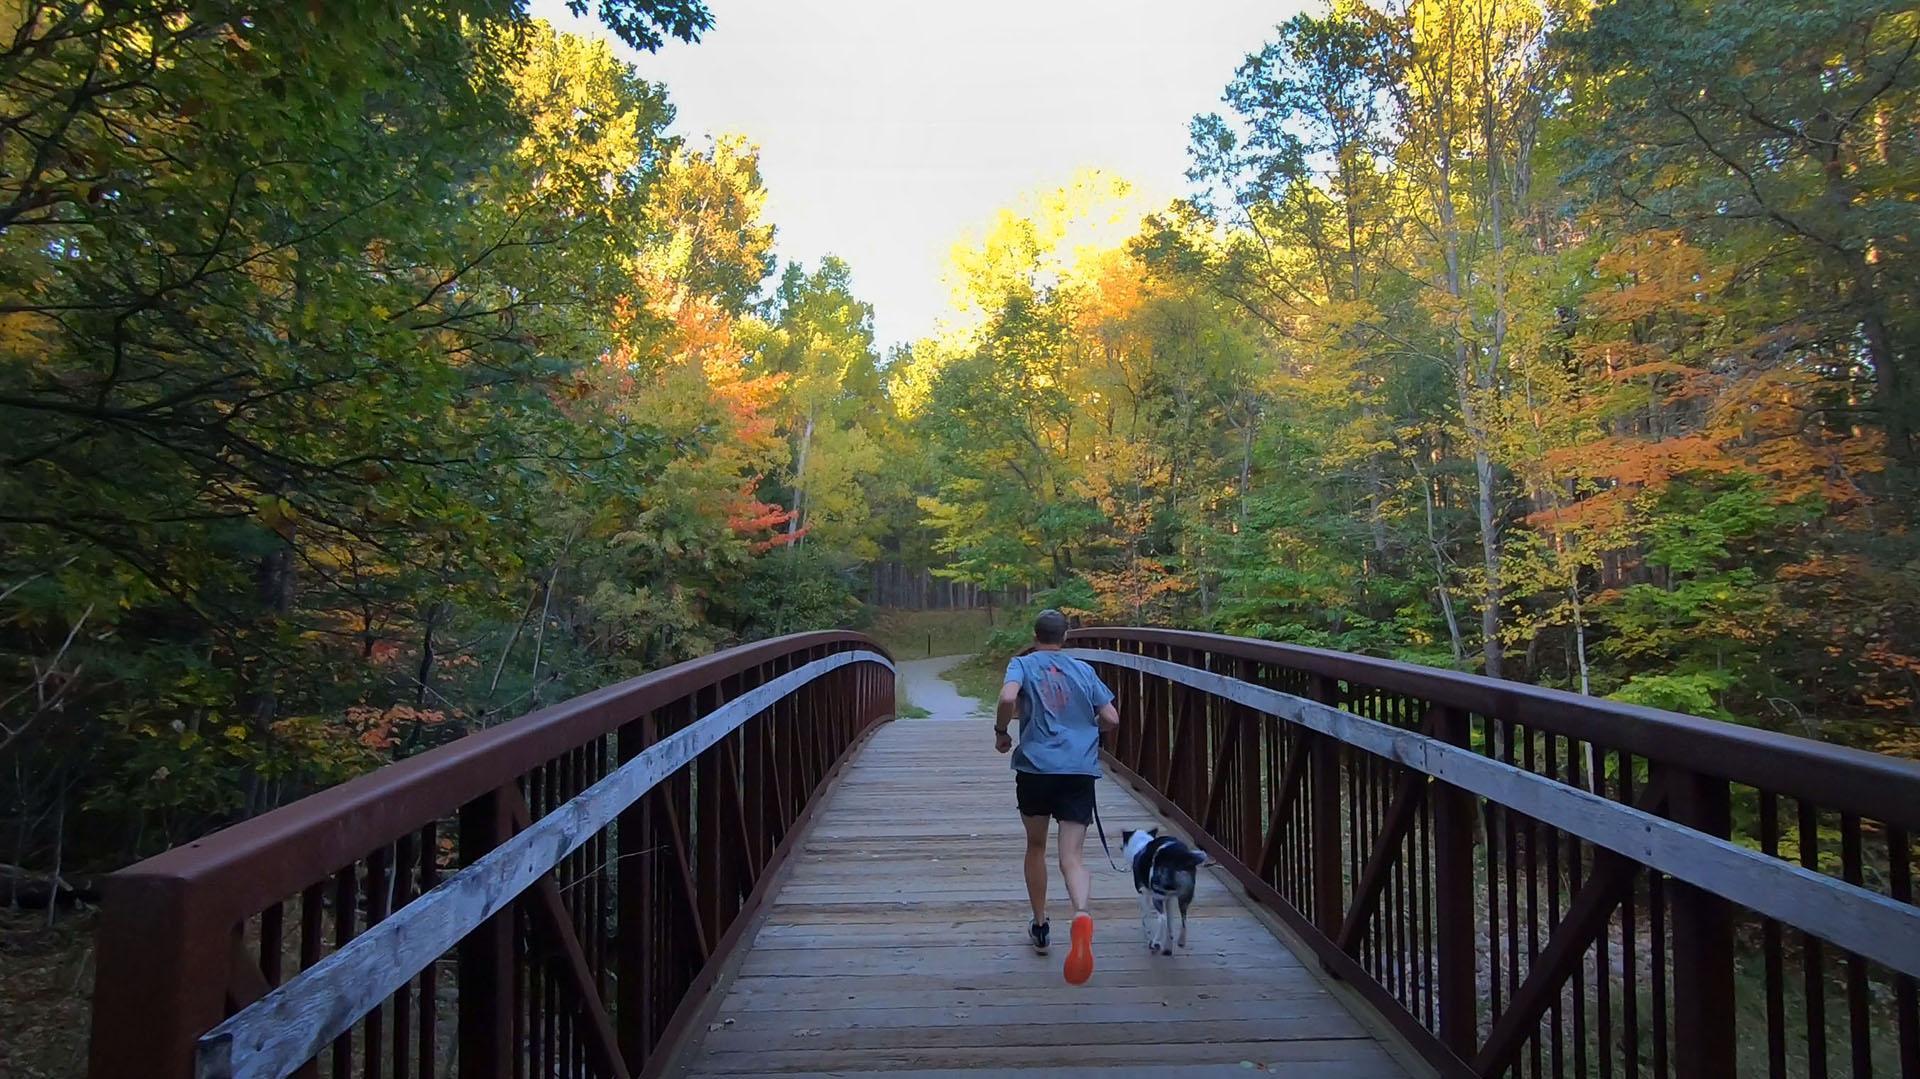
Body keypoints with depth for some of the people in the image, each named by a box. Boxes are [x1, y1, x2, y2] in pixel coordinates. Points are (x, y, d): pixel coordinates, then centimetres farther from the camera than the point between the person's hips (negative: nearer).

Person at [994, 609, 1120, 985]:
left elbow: (1007, 698, -17)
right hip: (1080, 771, 1)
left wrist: (1001, 733, 0)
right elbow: (1111, 719, 11)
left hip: (1036, 768, -1)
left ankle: (1040, 927, 31)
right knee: (1071, 857, -2)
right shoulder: (1083, 670, 13)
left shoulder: (1023, 664, 4)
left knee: (1036, 846, 21)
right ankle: (1081, 914, -32)